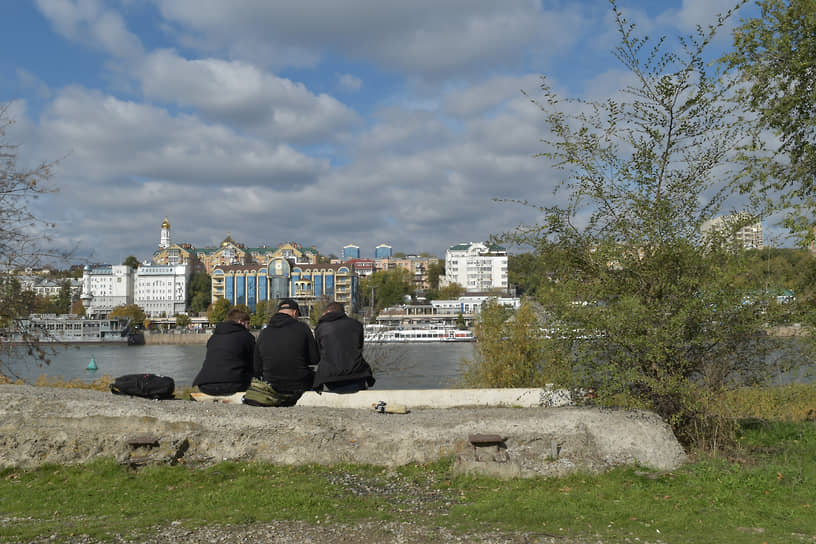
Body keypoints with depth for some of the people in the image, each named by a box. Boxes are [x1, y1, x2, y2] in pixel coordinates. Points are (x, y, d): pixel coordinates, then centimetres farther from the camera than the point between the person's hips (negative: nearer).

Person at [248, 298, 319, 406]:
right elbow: (315, 359, -5)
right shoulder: (302, 327, -9)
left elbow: (258, 370, 5)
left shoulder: (263, 333, 0)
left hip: (272, 386, 4)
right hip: (300, 386, -4)